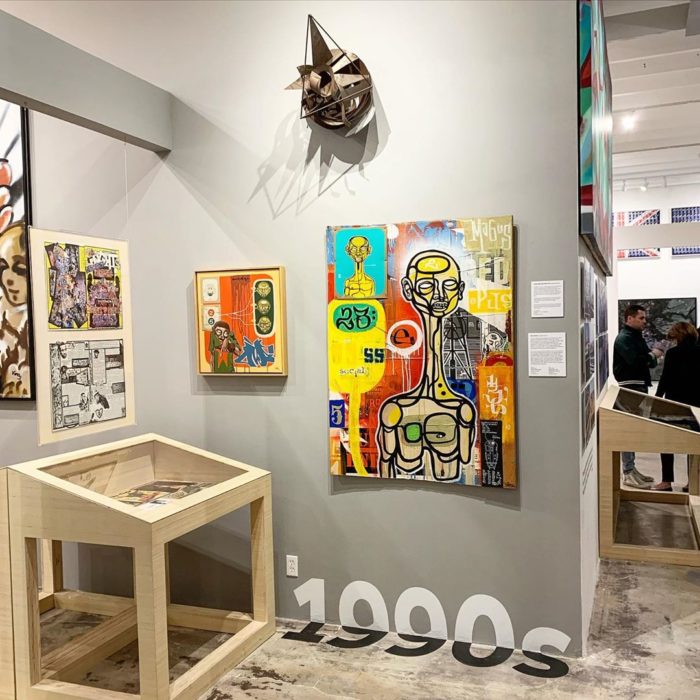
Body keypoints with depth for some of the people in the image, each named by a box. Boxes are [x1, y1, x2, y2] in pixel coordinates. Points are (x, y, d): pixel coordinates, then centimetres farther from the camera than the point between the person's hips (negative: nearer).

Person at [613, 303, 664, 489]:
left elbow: (646, 361, 18)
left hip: (639, 386, 10)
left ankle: (631, 469, 19)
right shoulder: (624, 338, -11)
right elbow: (634, 361, -25)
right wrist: (652, 355, -10)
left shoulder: (637, 337, 18)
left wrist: (654, 357, -2)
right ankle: (628, 473, -6)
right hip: (630, 388, -10)